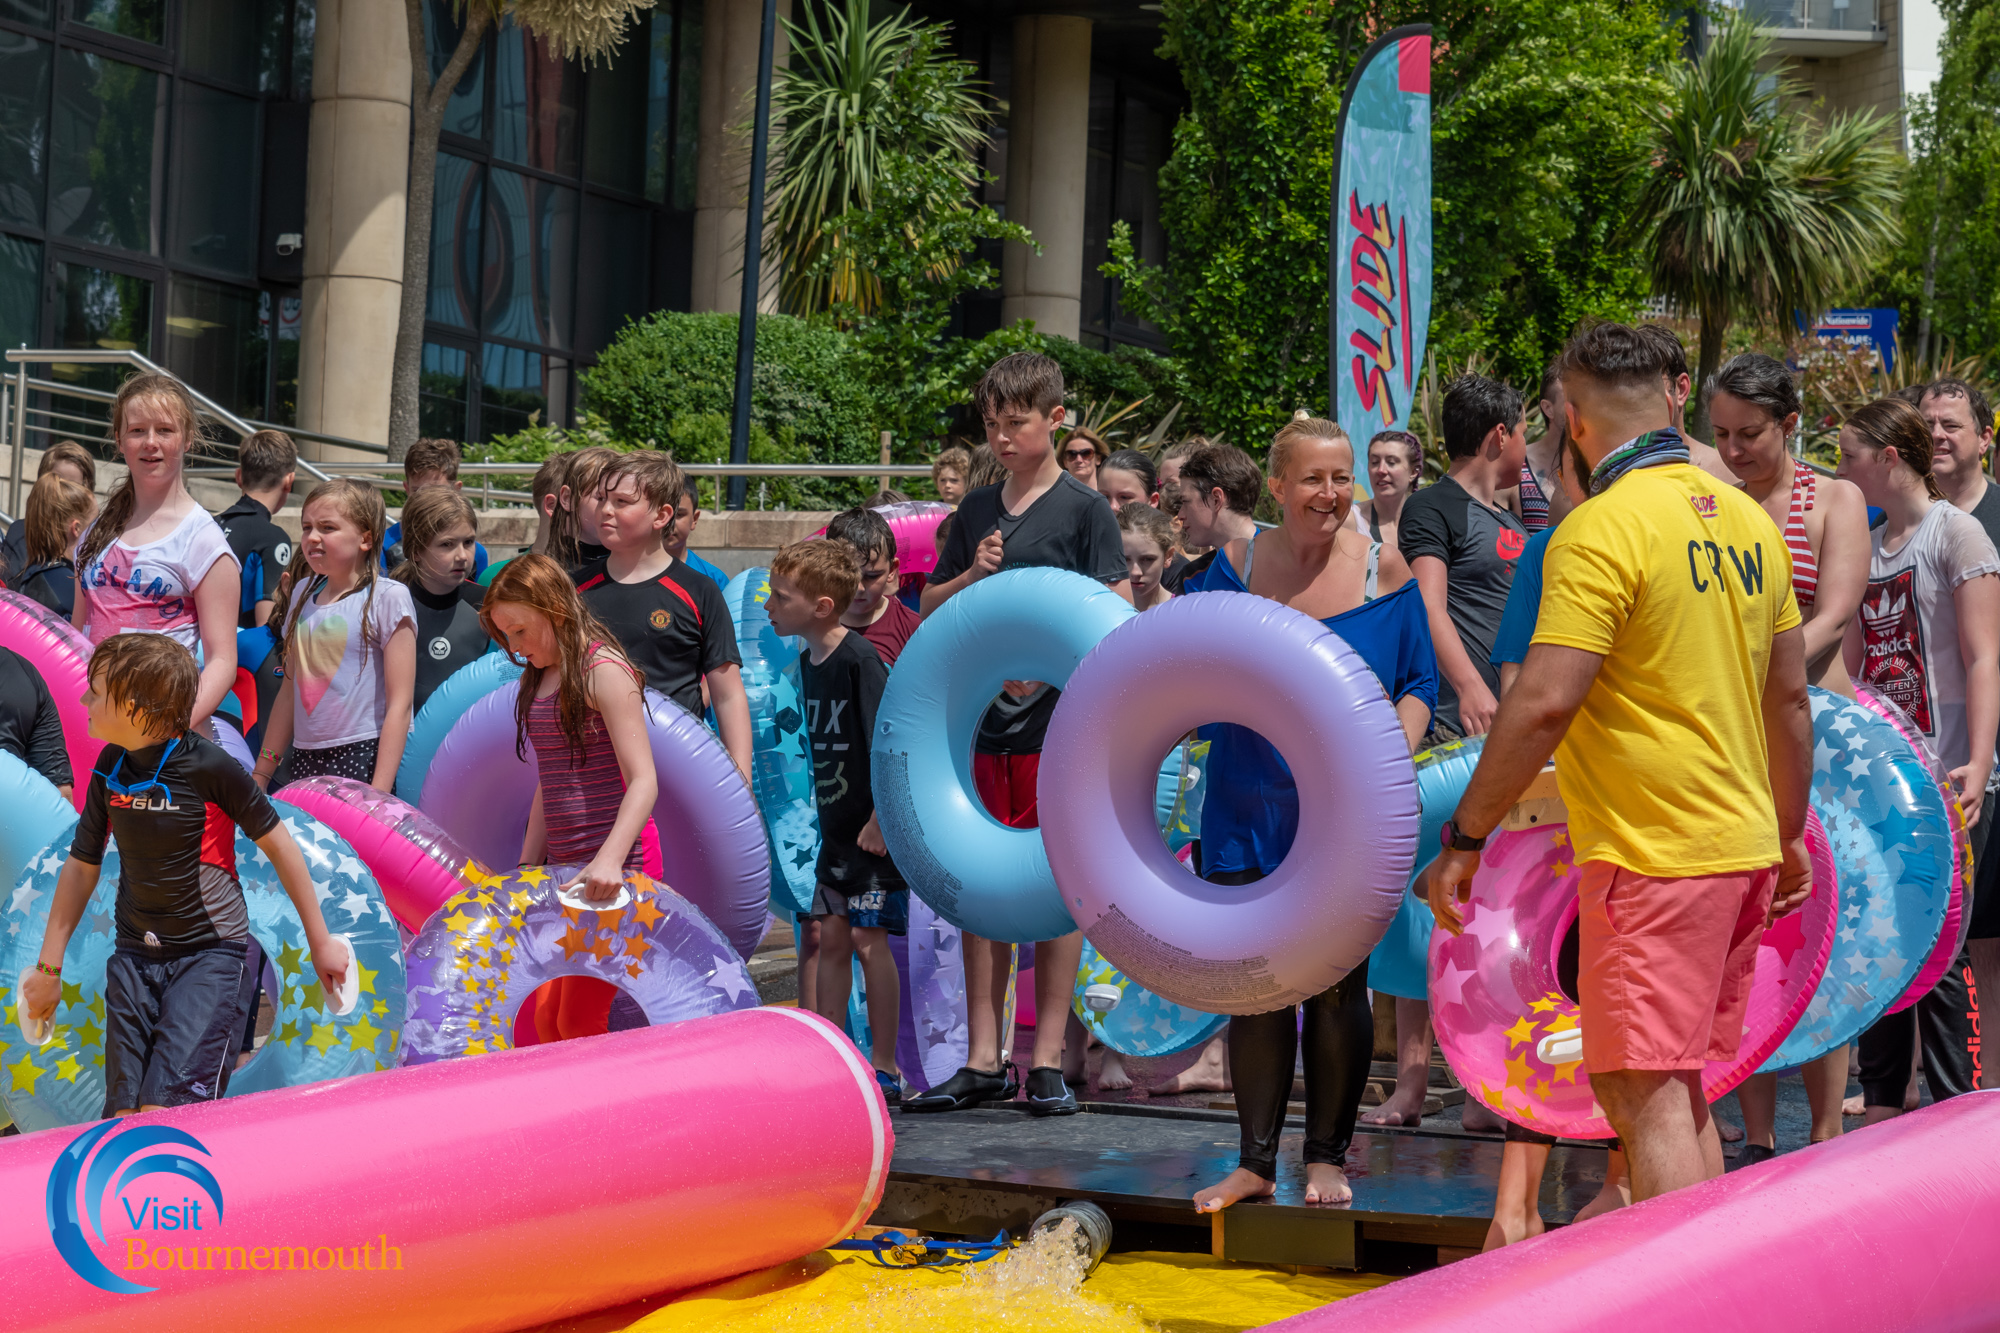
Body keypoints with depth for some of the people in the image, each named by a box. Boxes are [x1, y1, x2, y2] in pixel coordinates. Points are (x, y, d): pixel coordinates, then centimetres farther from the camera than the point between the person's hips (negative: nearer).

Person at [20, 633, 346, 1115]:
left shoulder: (209, 765, -14)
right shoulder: (110, 767, 3)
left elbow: (277, 844, -4)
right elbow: (82, 864, 15)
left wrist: (319, 940, 2)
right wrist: (49, 967, 17)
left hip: (210, 953, -5)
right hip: (134, 957, 6)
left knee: (164, 1109, -19)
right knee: (124, 1114, -1)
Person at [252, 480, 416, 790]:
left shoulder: (387, 598, -6)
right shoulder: (303, 594, 13)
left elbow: (399, 704, -10)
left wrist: (379, 792, -17)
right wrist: (260, 775, 18)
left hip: (364, 757, -6)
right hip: (306, 760, 6)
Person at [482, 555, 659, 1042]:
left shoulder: (604, 670, -11)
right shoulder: (540, 679, 15)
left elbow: (643, 781, -18)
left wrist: (608, 860, -31)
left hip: (609, 873, -9)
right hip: (561, 869, 9)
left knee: (579, 1021, -9)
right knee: (544, 1014, 7)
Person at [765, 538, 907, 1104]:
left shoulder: (859, 658, -18)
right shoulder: (809, 662, 8)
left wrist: (880, 821, -20)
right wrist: (827, 814, 15)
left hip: (878, 829, -8)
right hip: (836, 826, 8)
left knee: (868, 937, -7)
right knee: (831, 936, 10)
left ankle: (885, 1068, 0)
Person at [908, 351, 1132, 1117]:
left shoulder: (1083, 508, 0)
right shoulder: (976, 512, 14)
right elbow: (929, 612, 17)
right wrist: (973, 577, -2)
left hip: (1060, 721, -5)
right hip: (982, 718, 5)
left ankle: (1047, 1061, 4)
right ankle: (983, 1061, 11)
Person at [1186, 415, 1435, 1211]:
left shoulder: (1383, 570, -1)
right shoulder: (1237, 565, 2)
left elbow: (1419, 684, 3)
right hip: (1249, 808, 2)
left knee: (1337, 982, 2)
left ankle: (1327, 1158, 14)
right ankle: (1256, 1161, 11)